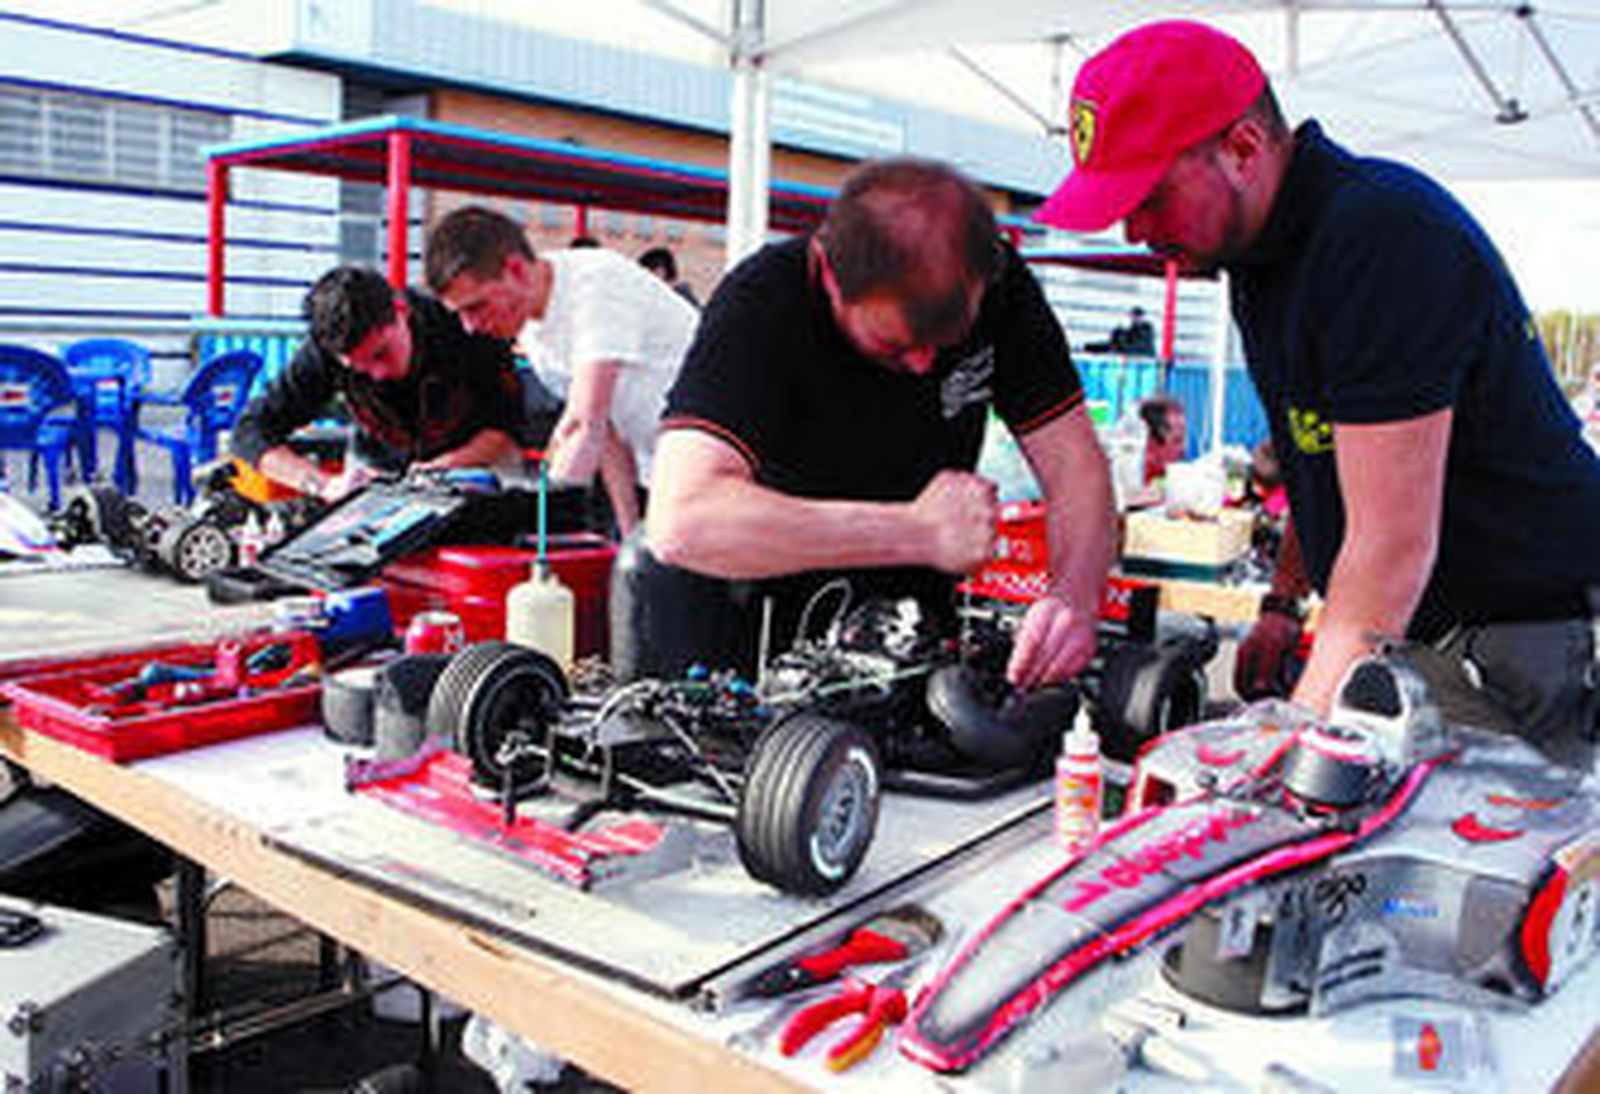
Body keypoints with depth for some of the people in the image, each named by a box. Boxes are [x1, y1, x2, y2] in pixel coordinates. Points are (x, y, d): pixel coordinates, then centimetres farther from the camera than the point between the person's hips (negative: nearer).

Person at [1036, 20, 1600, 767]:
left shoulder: (1384, 236, -24)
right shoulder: (1258, 246, 7)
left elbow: (1394, 547, -26)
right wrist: (1284, 601, 19)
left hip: (1516, 645, -8)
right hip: (1400, 634, 8)